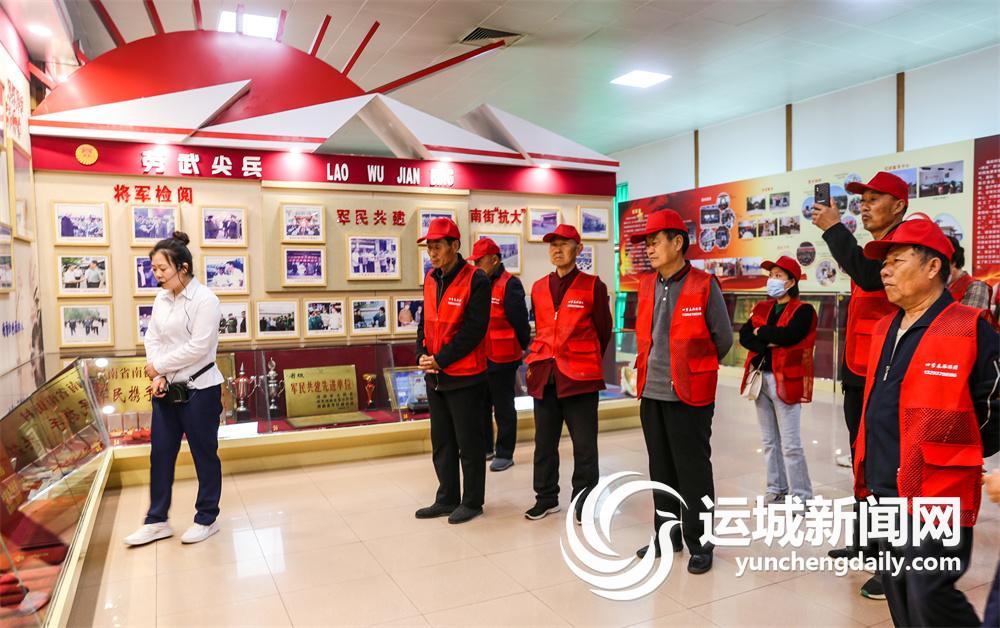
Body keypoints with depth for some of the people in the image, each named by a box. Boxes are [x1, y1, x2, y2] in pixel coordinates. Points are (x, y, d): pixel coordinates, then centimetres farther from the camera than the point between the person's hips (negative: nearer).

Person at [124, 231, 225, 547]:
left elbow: (198, 347, -19)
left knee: (204, 454, 6)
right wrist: (159, 378, -9)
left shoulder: (204, 299, -14)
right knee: (160, 453, 11)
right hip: (166, 389, 7)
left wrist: (159, 366, -11)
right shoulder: (161, 300, 7)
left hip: (199, 389, -6)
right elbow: (153, 340, 6)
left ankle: (207, 519, 22)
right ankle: (157, 521, 25)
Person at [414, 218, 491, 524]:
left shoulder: (475, 281, -13)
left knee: (469, 442, 4)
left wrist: (440, 359, -17)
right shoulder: (430, 280, 10)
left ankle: (472, 502, 19)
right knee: (441, 442, 16)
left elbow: (474, 329, -18)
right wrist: (422, 355, -1)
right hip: (434, 376, 8)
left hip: (464, 376, -8)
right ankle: (447, 499, 29)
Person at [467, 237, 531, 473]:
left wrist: (521, 348, -7)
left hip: (502, 358, -8)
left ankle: (505, 454, 16)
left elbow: (520, 321, -15)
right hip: (479, 357, 8)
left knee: (503, 408, 5)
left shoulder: (509, 285, -14)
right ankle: (485, 448, 32)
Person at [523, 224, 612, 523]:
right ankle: (546, 498, 28)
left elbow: (603, 331, 4)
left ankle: (584, 501, 19)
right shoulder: (539, 288, 9)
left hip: (580, 377, -4)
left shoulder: (593, 286, -4)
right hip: (543, 376, 5)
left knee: (584, 445, 4)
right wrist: (540, 362, 14)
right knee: (544, 442, 13)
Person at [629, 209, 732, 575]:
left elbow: (724, 339, 0)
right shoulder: (647, 286, 7)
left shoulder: (704, 286, -10)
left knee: (693, 472, 4)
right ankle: (667, 534, 30)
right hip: (651, 393, 6)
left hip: (689, 395, -6)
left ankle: (699, 544, 18)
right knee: (661, 469, 15)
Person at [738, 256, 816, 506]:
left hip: (785, 380, -6)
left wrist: (761, 332, -6)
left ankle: (800, 495, 6)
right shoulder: (761, 307, 14)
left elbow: (787, 335, -22)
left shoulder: (803, 310, -5)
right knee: (769, 440, 14)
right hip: (760, 377, 6)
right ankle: (776, 488, 25)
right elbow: (744, 335, 3)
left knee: (790, 443, -4)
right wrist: (768, 344, -15)